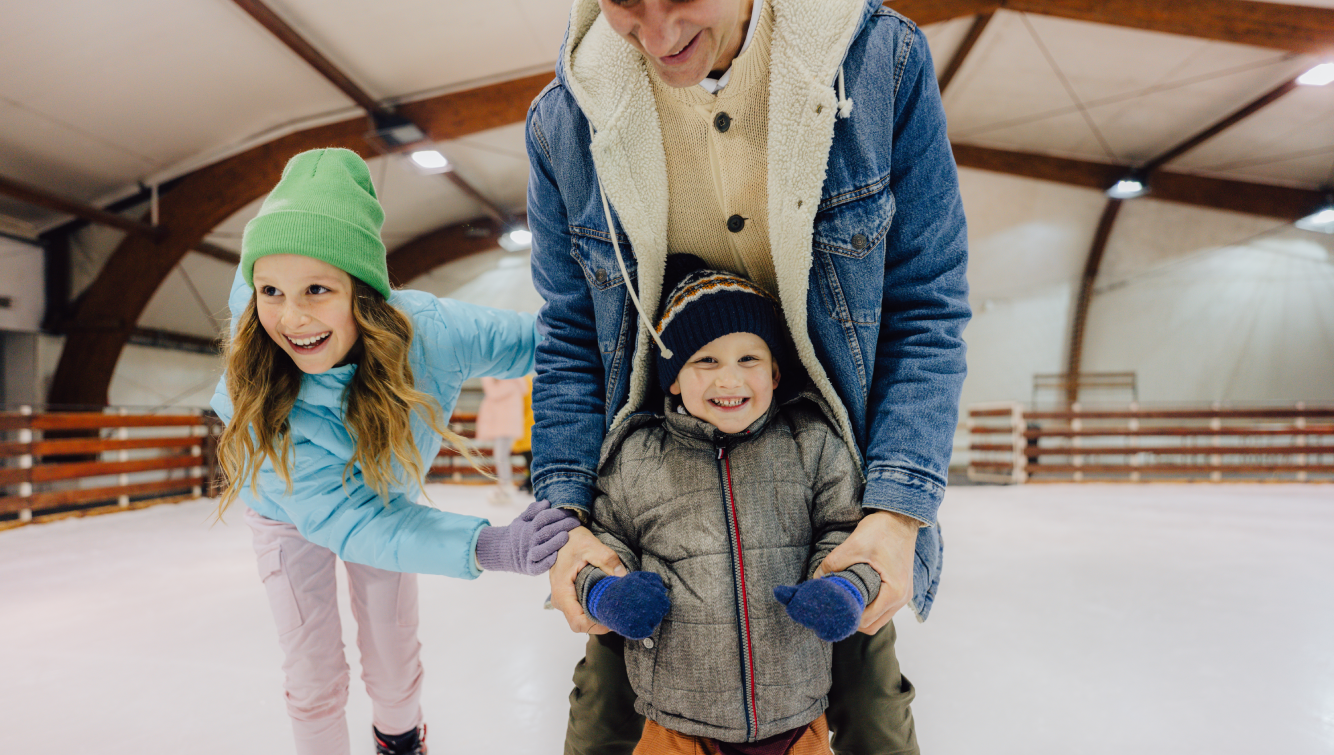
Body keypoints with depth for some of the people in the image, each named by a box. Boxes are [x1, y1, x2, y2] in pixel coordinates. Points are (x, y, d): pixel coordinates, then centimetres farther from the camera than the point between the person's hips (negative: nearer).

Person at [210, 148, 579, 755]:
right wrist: (486, 548, -54)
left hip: (388, 501, 2)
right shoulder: (255, 394, -38)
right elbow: (340, 520, -39)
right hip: (292, 515, -1)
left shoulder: (430, 331, -39)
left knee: (395, 662, 17)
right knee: (314, 678, 7)